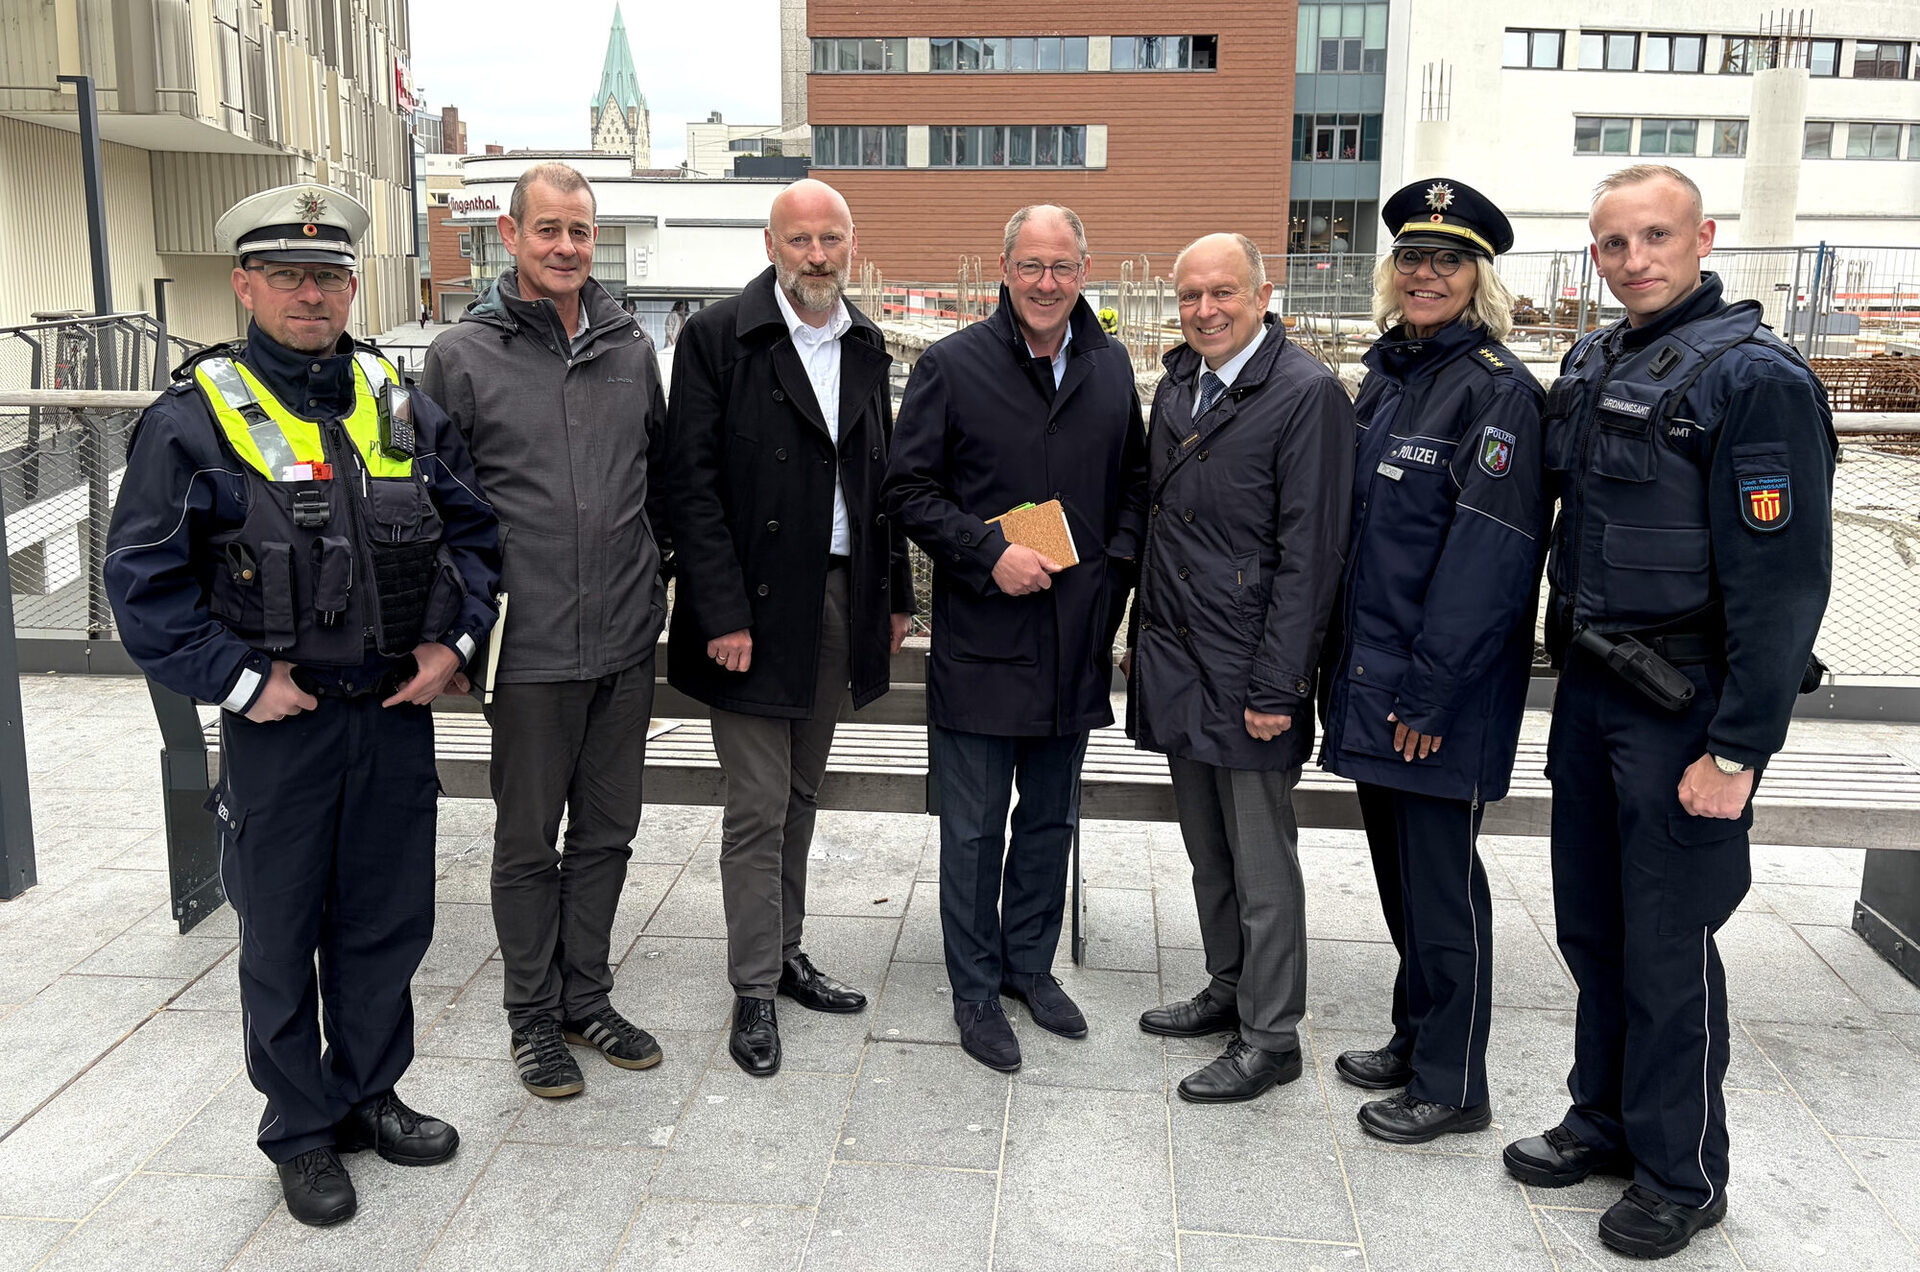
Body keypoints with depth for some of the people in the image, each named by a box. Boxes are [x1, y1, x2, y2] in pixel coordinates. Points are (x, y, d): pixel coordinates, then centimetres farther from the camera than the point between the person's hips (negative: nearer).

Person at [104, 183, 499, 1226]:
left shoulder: (403, 406, 6)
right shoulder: (195, 417, -8)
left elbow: (473, 529, 13)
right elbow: (142, 580, -8)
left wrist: (454, 638, 0)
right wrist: (239, 678, -13)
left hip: (398, 713, 4)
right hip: (279, 724, -4)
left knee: (388, 922, 15)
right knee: (282, 937, 10)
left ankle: (369, 1096, 35)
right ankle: (303, 1132, 27)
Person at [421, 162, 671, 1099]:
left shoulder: (630, 348, 7)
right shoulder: (462, 356, -4)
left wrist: (649, 573, 12)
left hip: (626, 643, 4)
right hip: (529, 647, -4)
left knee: (606, 833, 14)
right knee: (529, 842, 9)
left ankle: (587, 997, 31)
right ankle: (533, 1016, 25)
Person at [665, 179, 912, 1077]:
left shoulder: (866, 345, 11)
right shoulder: (718, 337, -8)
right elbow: (693, 486, -12)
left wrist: (895, 592, 11)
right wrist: (723, 615, -17)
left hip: (842, 596, 6)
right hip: (758, 603, -5)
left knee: (800, 795, 16)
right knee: (758, 807, 0)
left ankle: (784, 953, 30)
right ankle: (754, 991, 13)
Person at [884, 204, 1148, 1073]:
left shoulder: (1111, 367, 8)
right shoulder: (951, 366, -5)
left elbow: (1135, 479, 17)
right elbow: (908, 488, -6)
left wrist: (1117, 563, 1)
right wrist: (989, 554, -17)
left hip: (1076, 640, 4)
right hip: (980, 639, -4)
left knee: (1052, 817, 17)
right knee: (975, 828, 5)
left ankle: (1030, 962, 35)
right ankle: (976, 991, 21)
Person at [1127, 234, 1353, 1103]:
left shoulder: (1307, 393, -12)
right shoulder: (1176, 386, 11)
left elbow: (1309, 552, -16)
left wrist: (1276, 685, -18)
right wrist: (1144, 640, 12)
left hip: (1247, 671, -7)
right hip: (1175, 657, 8)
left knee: (1261, 864, 2)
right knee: (1207, 852, 19)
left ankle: (1271, 1037, 15)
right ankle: (1229, 990, 35)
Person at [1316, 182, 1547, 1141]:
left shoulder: (1497, 390, -12)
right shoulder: (1385, 371, 11)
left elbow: (1489, 555, -18)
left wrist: (1431, 694, -20)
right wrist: (1343, 662, 12)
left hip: (1441, 689, -7)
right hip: (1370, 678, 8)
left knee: (1440, 879, 3)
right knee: (1397, 869, 18)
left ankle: (1451, 1086, 19)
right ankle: (1414, 1039, 35)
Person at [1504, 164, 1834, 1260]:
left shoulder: (1755, 377, -14)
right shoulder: (1591, 367, 9)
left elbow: (1784, 581, -18)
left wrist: (1737, 751, -19)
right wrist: (1570, 660, 16)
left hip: (1684, 712, -7)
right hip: (1590, 692, 7)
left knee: (1667, 944, 3)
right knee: (1591, 925, 17)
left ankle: (1682, 1176, 22)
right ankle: (1607, 1118, 35)